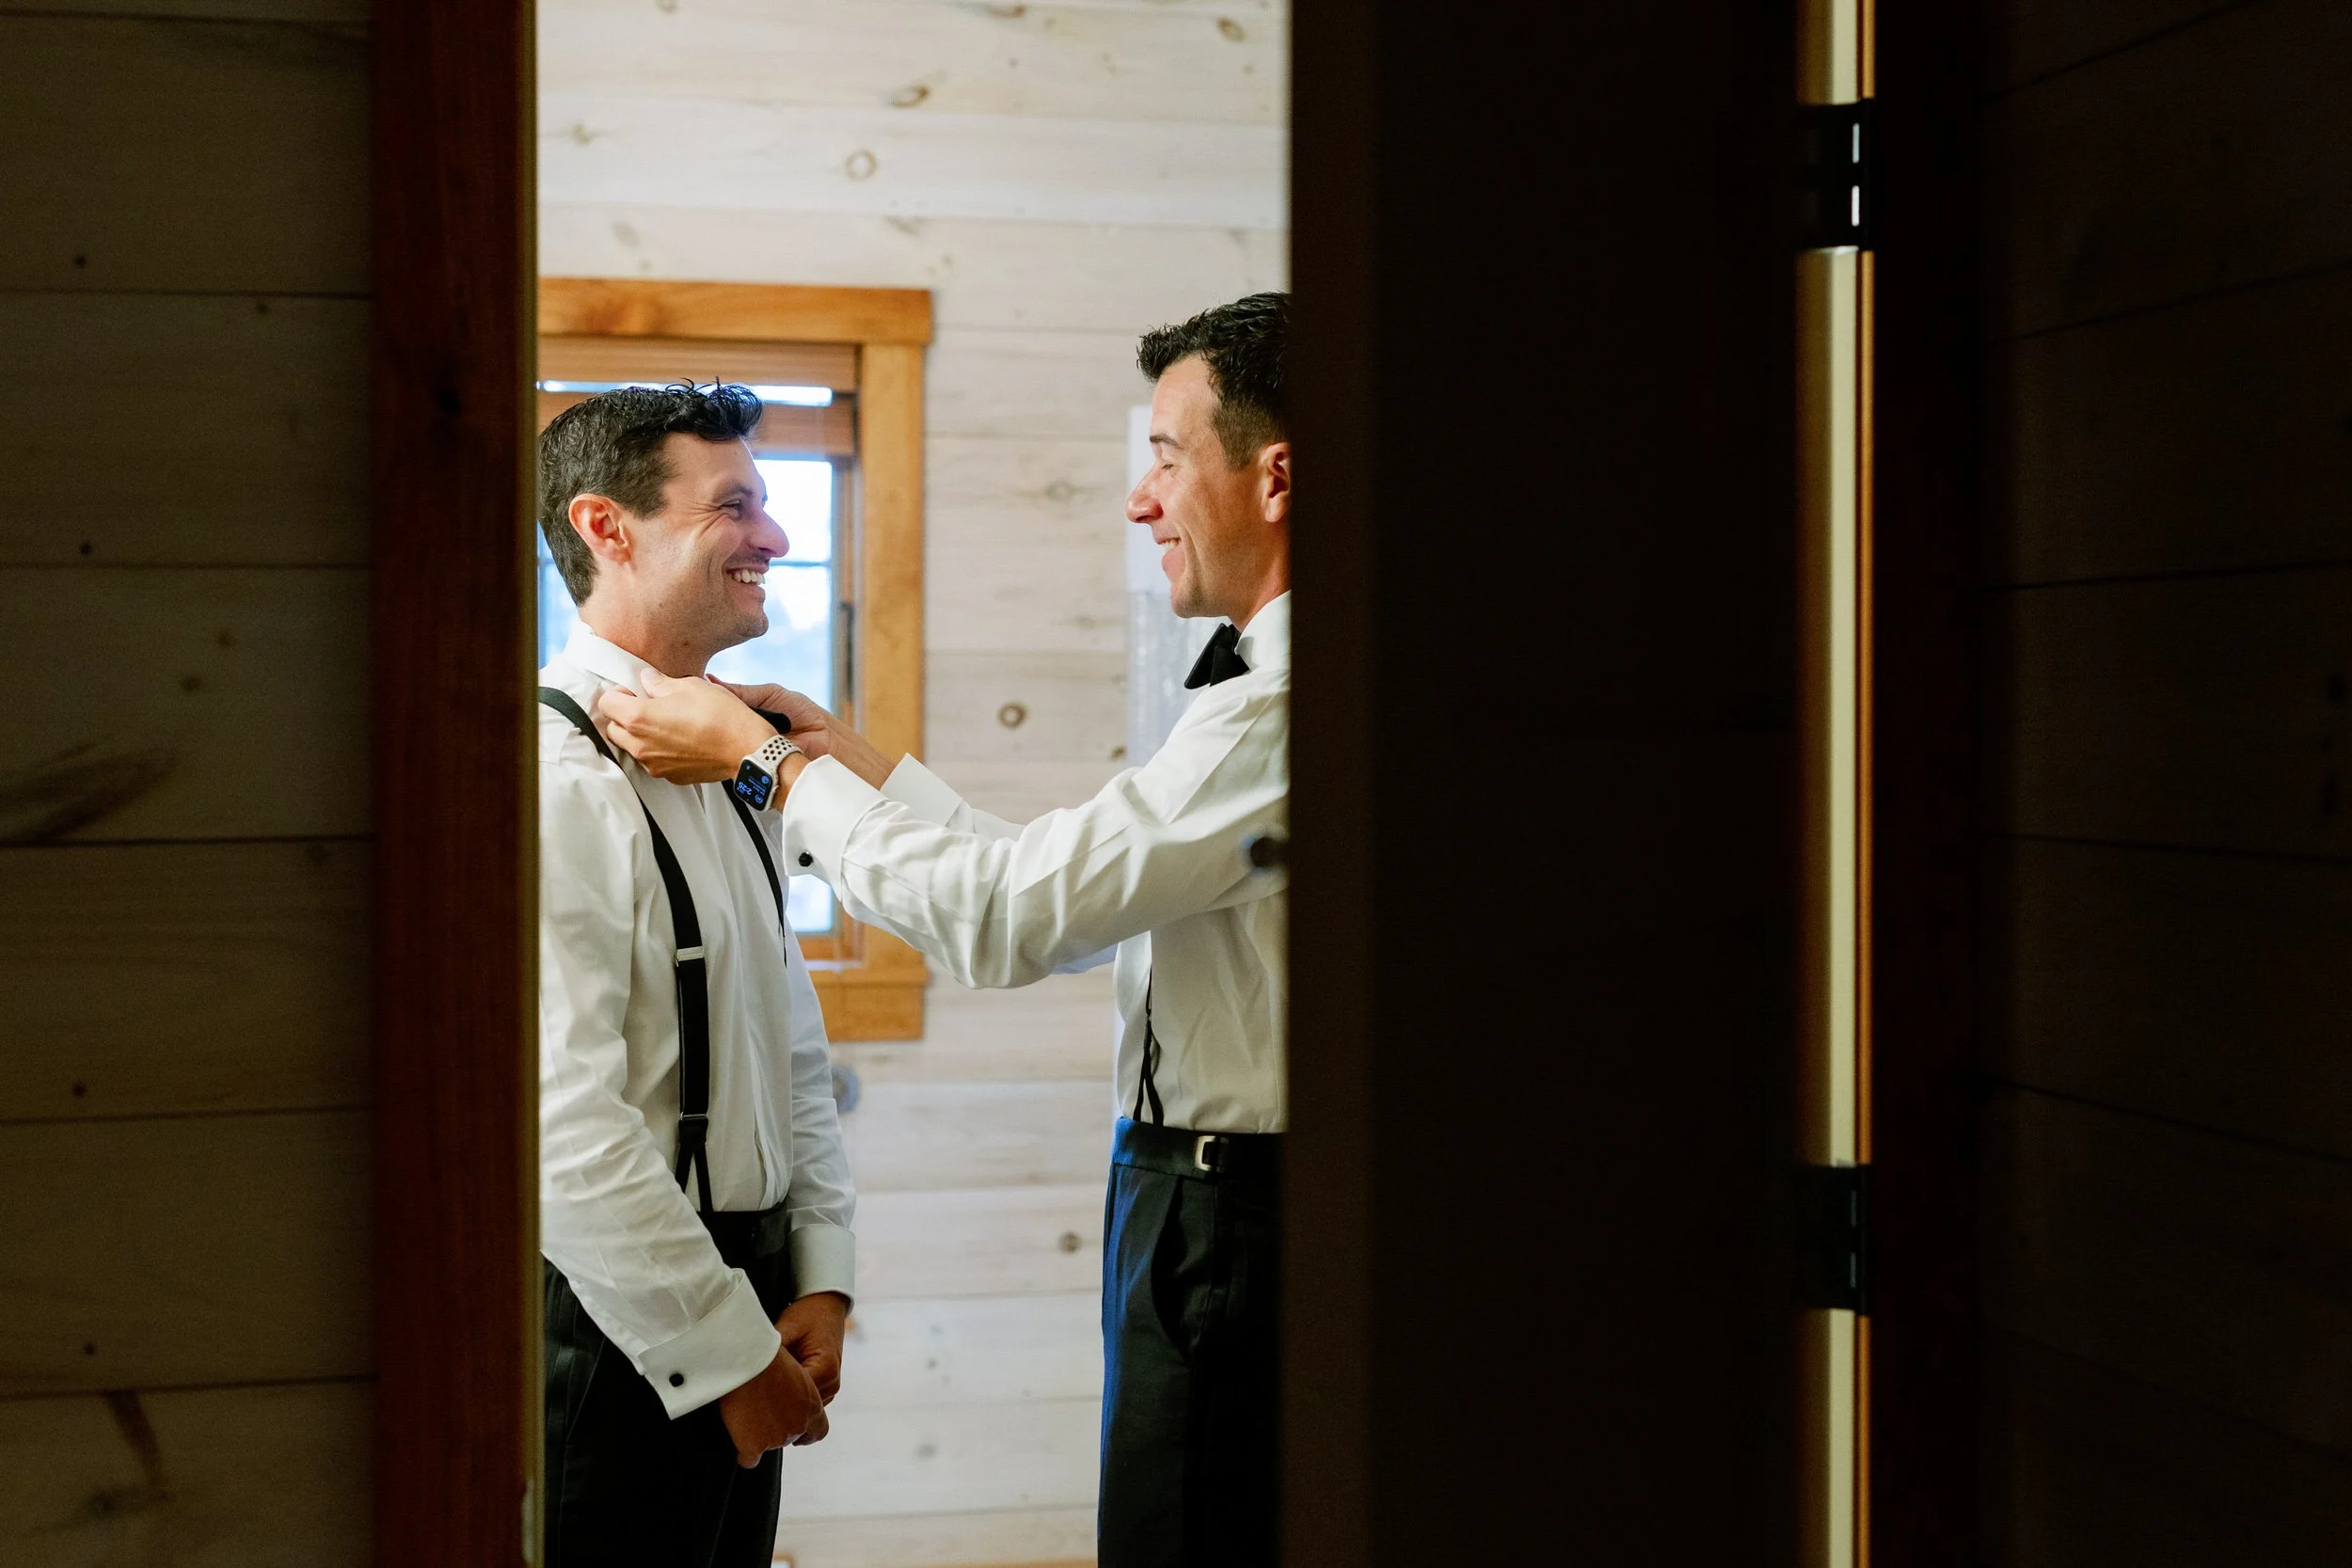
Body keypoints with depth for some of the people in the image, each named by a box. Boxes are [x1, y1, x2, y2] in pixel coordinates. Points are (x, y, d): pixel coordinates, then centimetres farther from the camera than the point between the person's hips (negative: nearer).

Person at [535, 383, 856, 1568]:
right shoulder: (557, 777, -17)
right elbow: (566, 1124, -23)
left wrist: (817, 1285, 7)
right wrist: (730, 1355, -17)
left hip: (737, 1312, 9)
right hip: (612, 1335, -8)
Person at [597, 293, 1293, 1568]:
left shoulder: (1280, 709, -21)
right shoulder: (1265, 687, 15)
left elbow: (1007, 917, -21)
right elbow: (1067, 897, 17)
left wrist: (762, 758, -9)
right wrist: (858, 764, 14)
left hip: (1232, 1224, -10)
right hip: (1200, 1191, 10)